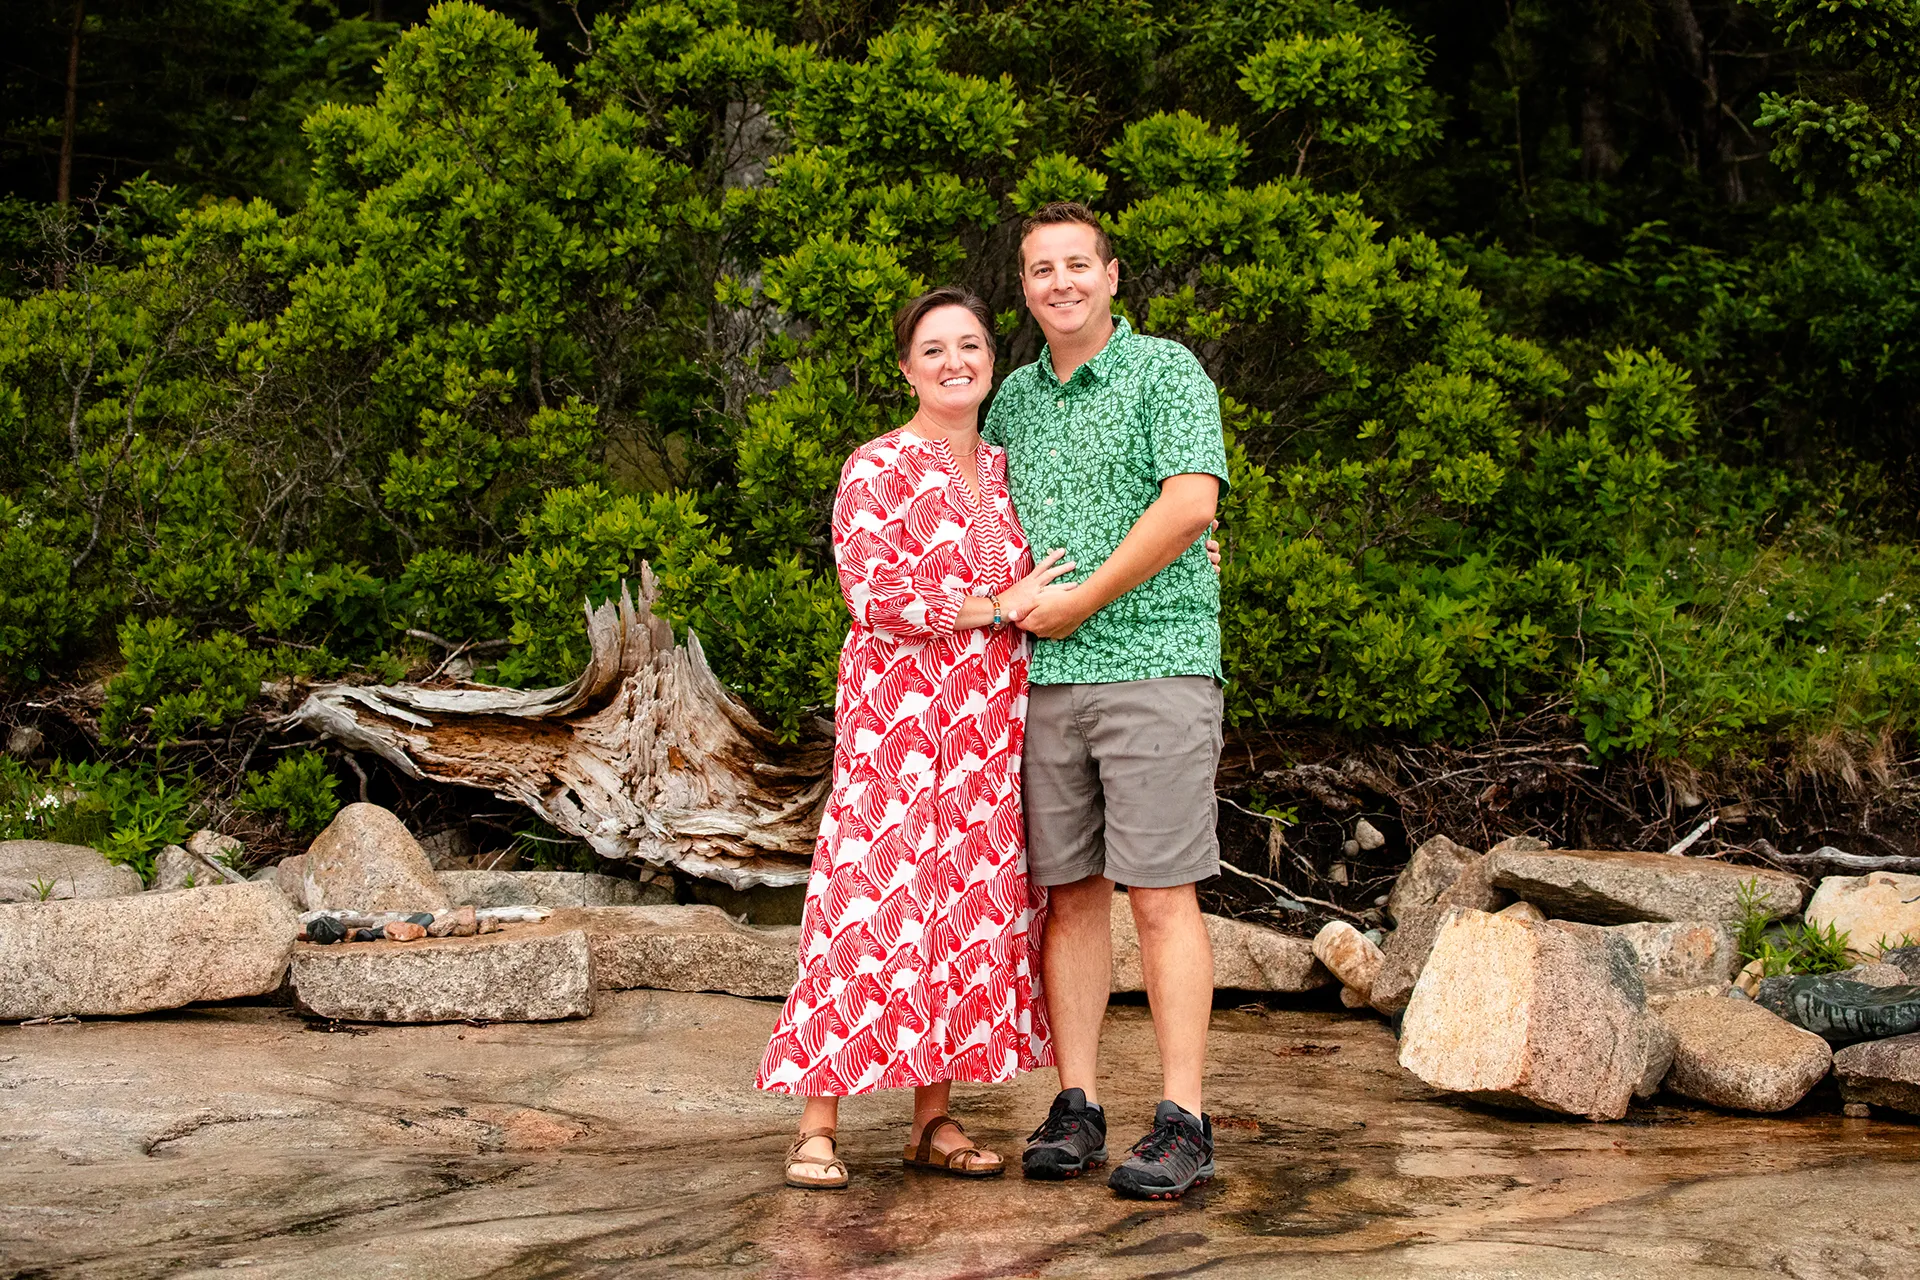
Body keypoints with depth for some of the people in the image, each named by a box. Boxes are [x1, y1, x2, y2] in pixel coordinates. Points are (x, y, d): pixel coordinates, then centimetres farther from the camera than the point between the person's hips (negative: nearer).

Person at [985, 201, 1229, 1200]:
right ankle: (1076, 1108, 13)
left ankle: (1183, 1122, -2)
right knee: (1068, 893, 6)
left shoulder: (1166, 371, -1)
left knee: (1160, 895, -6)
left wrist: (1079, 602, -10)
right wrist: (1006, 602, 8)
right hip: (1045, 675, 6)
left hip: (1153, 663, -5)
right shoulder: (1016, 396, 17)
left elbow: (1191, 502, -14)